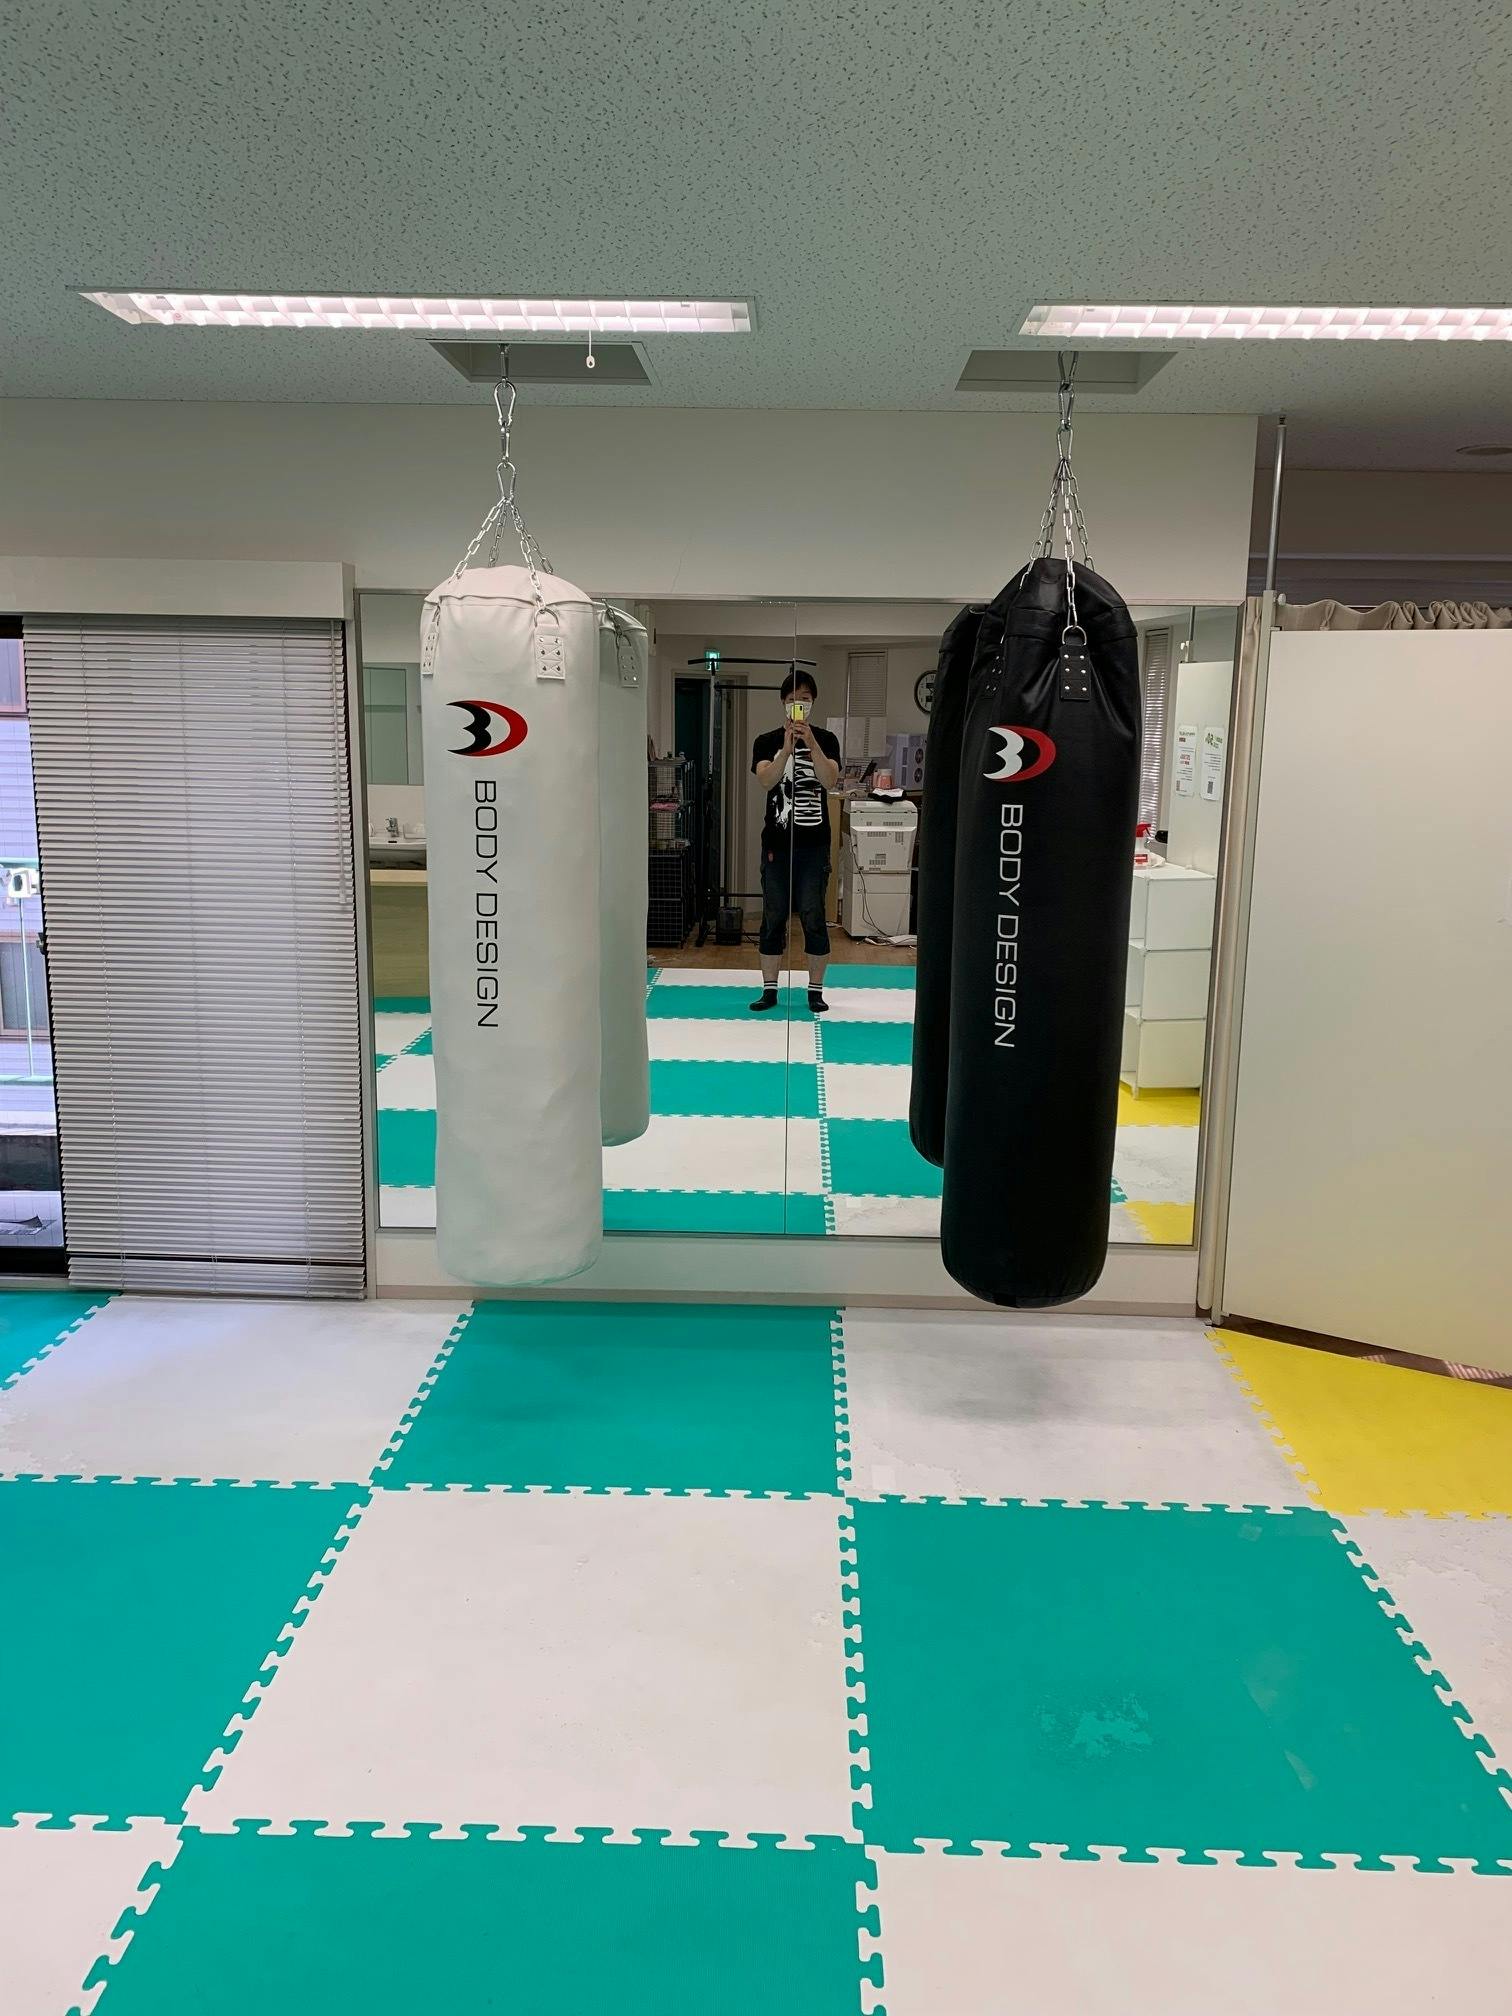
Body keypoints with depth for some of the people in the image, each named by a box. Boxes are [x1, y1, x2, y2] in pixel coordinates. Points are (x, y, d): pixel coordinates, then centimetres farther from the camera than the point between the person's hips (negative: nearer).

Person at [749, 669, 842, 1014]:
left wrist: (810, 743, -25)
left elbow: (830, 781, -13)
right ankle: (769, 989, 13)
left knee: (813, 917, 0)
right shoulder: (766, 741, 4)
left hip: (814, 843, -1)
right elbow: (766, 781, -13)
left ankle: (816, 990, 10)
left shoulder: (826, 740, 3)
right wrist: (787, 747, -27)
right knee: (773, 917, 4)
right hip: (777, 842, 1)